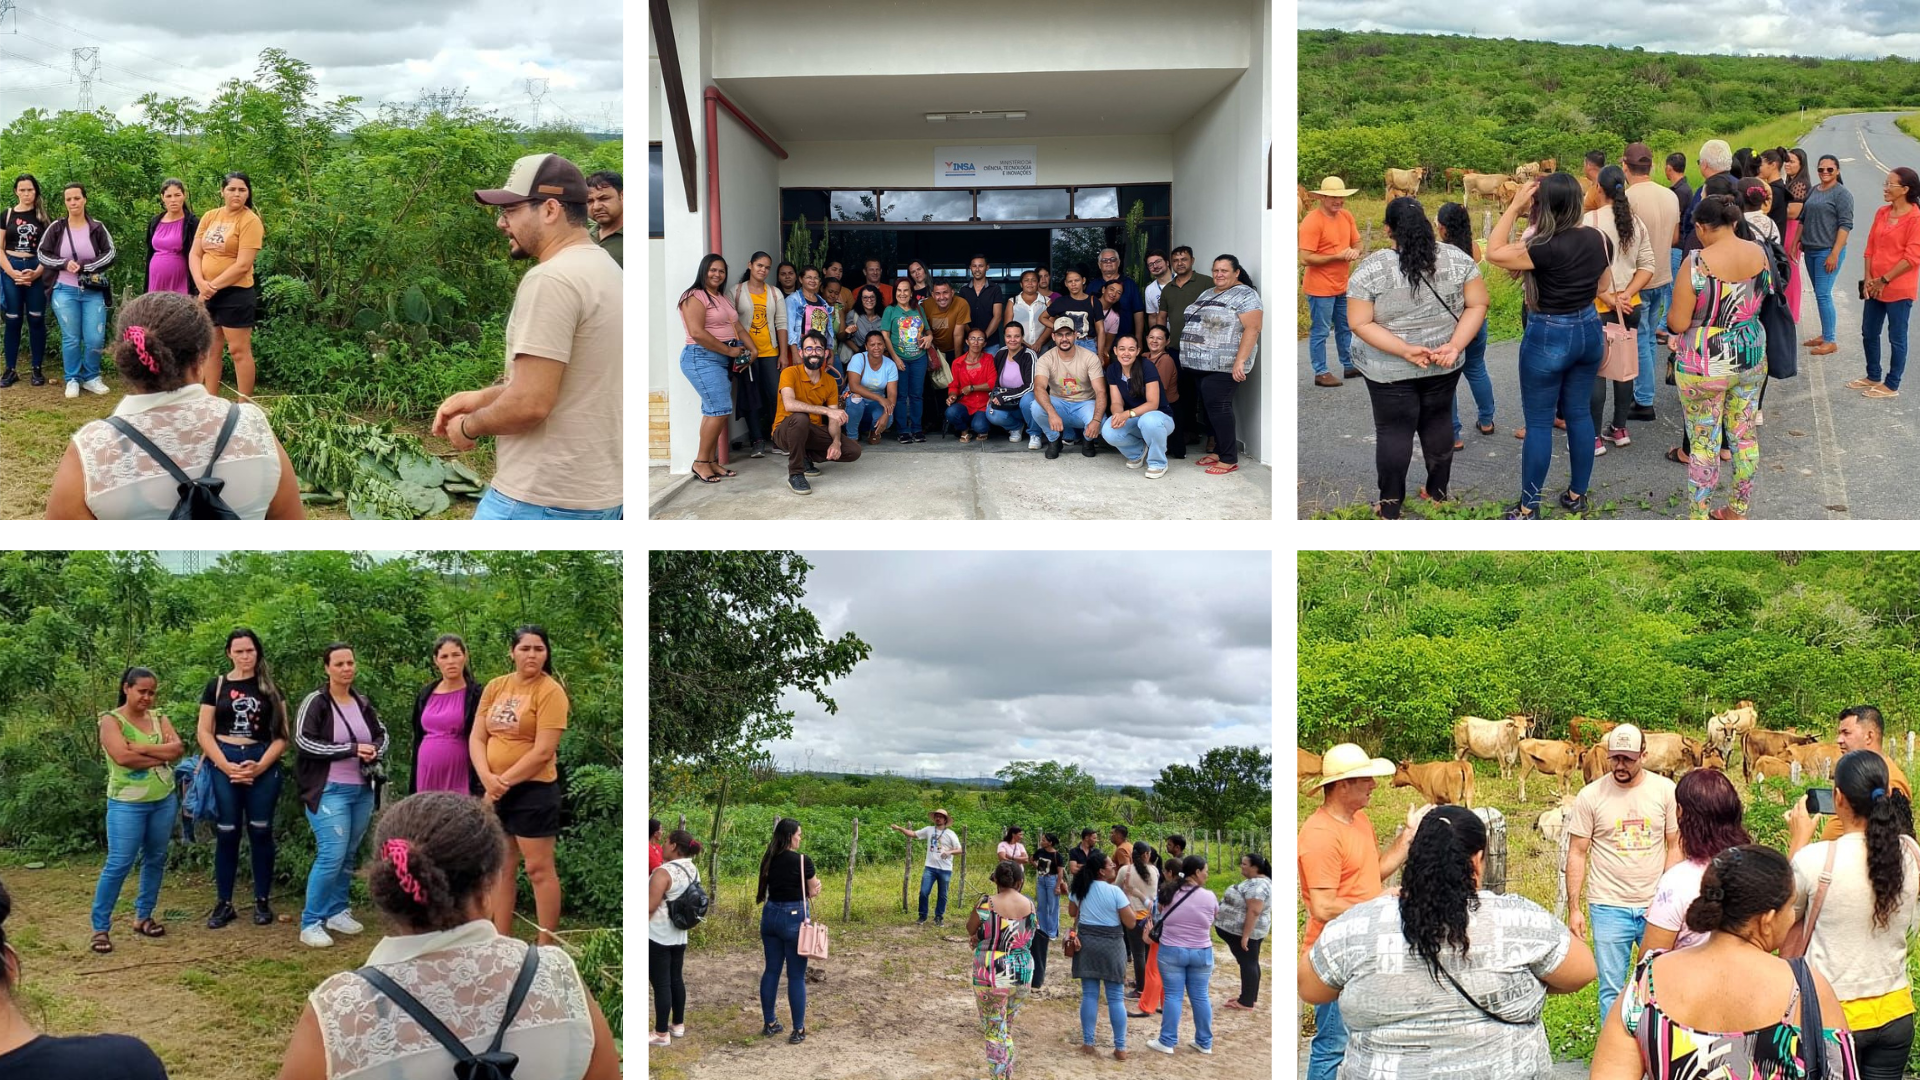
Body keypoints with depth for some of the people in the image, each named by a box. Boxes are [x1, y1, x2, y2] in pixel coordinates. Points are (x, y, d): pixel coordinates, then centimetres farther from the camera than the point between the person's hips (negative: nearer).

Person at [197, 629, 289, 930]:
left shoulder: (270, 688, 7)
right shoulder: (217, 686, 6)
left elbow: (282, 735, 4)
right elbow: (203, 732, 2)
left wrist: (260, 766, -10)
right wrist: (226, 766, -10)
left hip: (263, 765, 0)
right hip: (224, 764, 0)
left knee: (260, 832, 2)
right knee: (226, 834, 1)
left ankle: (262, 902, 10)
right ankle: (224, 903, 9)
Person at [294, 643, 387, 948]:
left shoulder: (362, 702, 9)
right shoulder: (316, 702, -8)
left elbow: (382, 733, 19)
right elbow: (304, 740, -16)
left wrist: (375, 752, -5)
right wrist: (352, 749, -19)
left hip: (362, 791, 6)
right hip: (330, 791, -6)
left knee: (349, 855, 11)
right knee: (332, 855, -13)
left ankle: (337, 912, 25)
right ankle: (310, 924, -4)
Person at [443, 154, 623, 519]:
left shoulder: (552, 279, -18)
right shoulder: (607, 271, 14)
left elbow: (531, 403, -23)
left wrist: (470, 426, -5)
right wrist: (482, 397, 15)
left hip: (540, 498, -10)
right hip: (598, 491, 10)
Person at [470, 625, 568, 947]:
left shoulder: (550, 691, -11)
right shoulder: (495, 687, 7)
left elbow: (543, 752, -17)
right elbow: (477, 739, 5)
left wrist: (505, 781, -14)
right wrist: (488, 779, -11)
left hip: (533, 790, -7)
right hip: (495, 792, 7)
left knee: (539, 869, -1)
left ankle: (546, 948, 6)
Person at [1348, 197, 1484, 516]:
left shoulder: (1371, 269, -14)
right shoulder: (1457, 258, -6)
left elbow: (1360, 323, -16)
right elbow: (1478, 305, -6)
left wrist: (1404, 350, -17)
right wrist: (1455, 346, -12)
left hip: (1389, 369, -3)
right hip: (1444, 365, 3)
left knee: (1393, 430, 8)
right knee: (1438, 421, 19)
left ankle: (1391, 506, 14)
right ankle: (1439, 491, 30)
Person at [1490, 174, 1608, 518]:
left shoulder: (1547, 247, -24)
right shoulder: (1598, 239, -1)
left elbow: (1494, 253, -18)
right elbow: (1602, 287, 11)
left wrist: (1513, 207, -16)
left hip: (1549, 336, -7)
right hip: (1589, 331, 7)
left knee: (1538, 422, 2)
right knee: (1579, 414, 17)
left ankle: (1528, 508, 9)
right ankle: (1577, 496, 26)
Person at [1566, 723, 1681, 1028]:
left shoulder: (1665, 790, -1)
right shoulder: (1590, 796, -4)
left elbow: (1675, 846, 3)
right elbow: (1577, 854, 0)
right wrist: (1574, 908, -4)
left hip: (1655, 906, 1)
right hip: (1609, 907, -1)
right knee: (1611, 989, 5)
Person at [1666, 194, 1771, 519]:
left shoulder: (1697, 263, -21)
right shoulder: (1759, 253, -3)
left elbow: (1678, 323, -19)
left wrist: (1671, 317, 3)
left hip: (1706, 365, -6)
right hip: (1752, 358, 6)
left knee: (1703, 441, 6)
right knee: (1745, 434, 16)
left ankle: (1697, 519, 15)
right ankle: (1738, 511, 31)